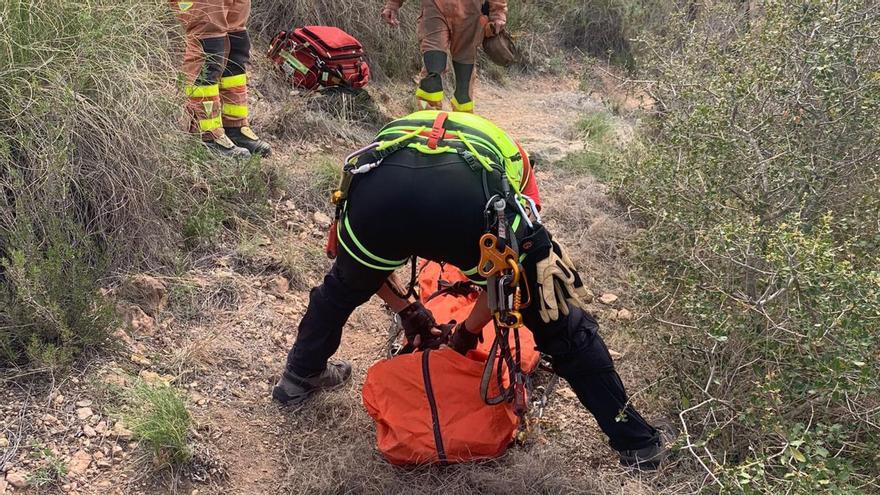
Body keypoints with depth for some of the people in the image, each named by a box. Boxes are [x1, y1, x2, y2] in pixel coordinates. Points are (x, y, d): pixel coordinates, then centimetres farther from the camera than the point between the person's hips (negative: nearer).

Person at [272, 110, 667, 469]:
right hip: (469, 202, -2)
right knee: (560, 319, 20)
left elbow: (364, 258, 46)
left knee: (342, 287, 37)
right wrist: (469, 329, 48)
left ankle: (298, 380, 58)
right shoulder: (508, 155, 40)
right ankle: (636, 442, 29)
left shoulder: (395, 137, 45)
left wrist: (405, 310, 56)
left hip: (380, 190, 2)